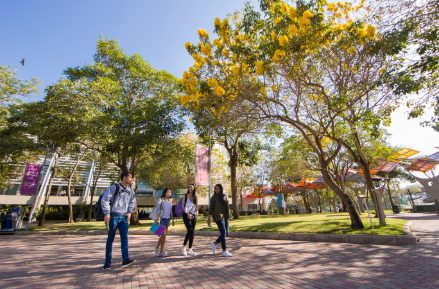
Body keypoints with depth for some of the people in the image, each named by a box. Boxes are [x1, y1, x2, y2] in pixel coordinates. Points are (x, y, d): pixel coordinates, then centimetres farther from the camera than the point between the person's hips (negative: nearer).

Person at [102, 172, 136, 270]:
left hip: (124, 217, 4)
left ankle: (125, 260, -4)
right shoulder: (114, 187, -9)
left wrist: (129, 212, 7)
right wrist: (106, 213, -13)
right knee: (110, 239, 8)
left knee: (124, 238, -4)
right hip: (114, 216, -4)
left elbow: (132, 201, 18)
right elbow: (104, 200, -9)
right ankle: (108, 261, 22)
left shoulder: (130, 189, 7)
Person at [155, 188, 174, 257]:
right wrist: (158, 219, -18)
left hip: (167, 219, 6)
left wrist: (172, 219, 13)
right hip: (162, 218, -6)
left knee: (164, 235, 7)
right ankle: (162, 251, 5)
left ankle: (158, 248, 21)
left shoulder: (170, 201, 13)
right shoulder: (160, 200, -5)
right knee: (164, 234, -10)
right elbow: (158, 210, -10)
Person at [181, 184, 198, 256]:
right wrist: (187, 213, -14)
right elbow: (182, 206, -4)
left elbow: (196, 206, 12)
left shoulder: (195, 197, 10)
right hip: (186, 215, -4)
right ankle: (184, 247, 4)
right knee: (190, 230, -15)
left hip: (193, 215, 4)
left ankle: (190, 249, 17)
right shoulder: (185, 196, 0)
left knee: (192, 232, 6)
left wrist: (197, 211, -9)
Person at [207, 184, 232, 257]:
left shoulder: (224, 196, 10)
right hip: (218, 217, -7)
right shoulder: (214, 197, -5)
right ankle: (224, 252, -2)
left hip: (224, 216, 7)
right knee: (223, 233, -11)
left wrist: (227, 202, -5)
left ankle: (214, 243, 27)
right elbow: (211, 207, -3)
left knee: (226, 233, 9)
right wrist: (208, 218, -1)